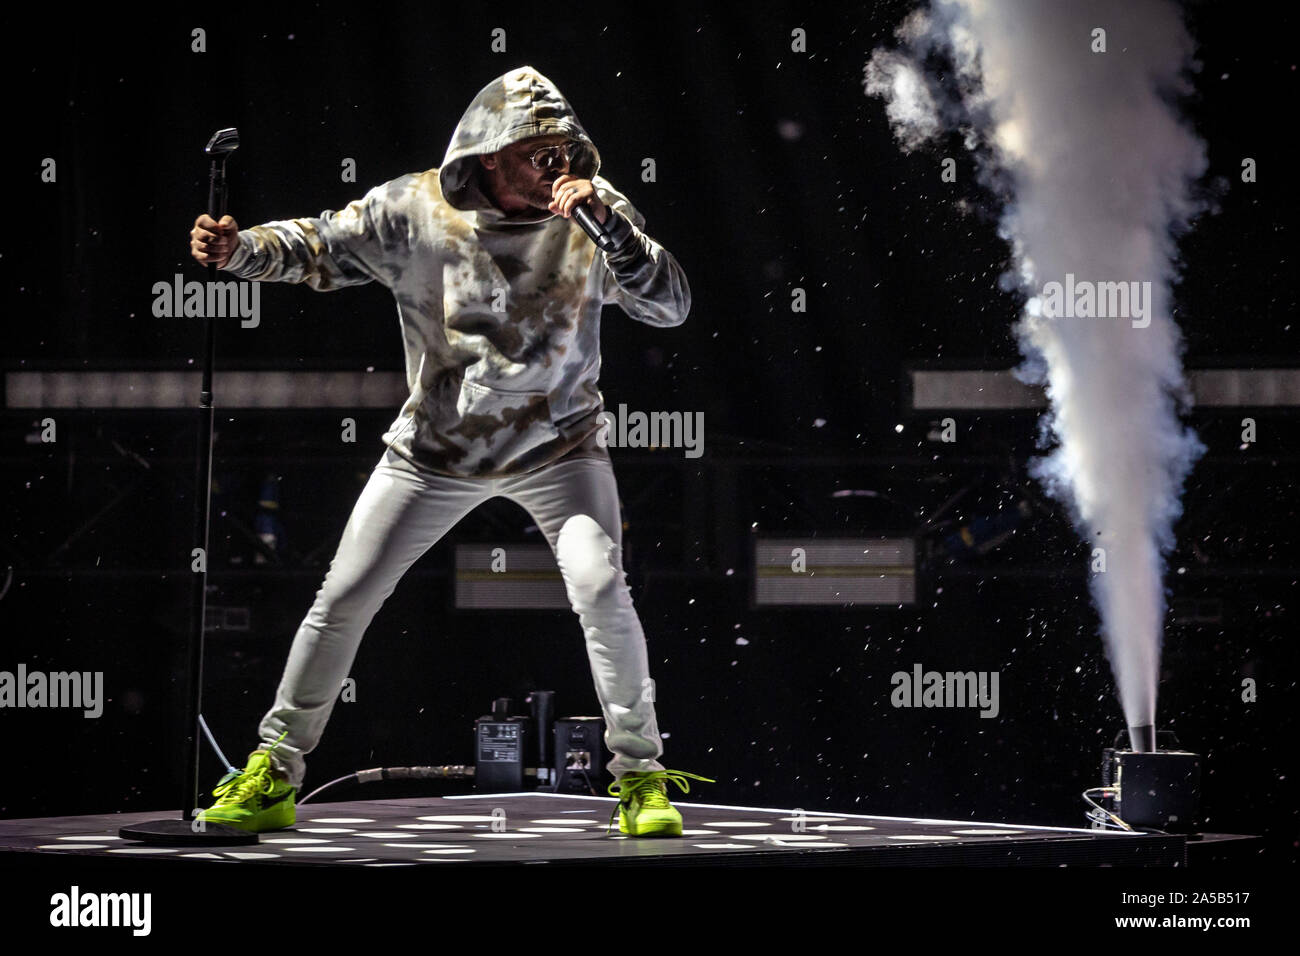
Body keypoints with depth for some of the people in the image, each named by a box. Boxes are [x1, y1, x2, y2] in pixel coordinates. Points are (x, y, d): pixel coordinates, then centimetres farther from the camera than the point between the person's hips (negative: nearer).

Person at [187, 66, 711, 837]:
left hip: (556, 444, -1)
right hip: (437, 449, 1)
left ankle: (641, 775, -5)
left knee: (600, 586, -21)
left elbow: (672, 306, -19)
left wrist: (608, 225, -32)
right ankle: (272, 777, 15)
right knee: (343, 599, 1)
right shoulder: (415, 211, -14)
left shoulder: (591, 212, -13)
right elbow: (317, 248, -5)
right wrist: (238, 250, -24)